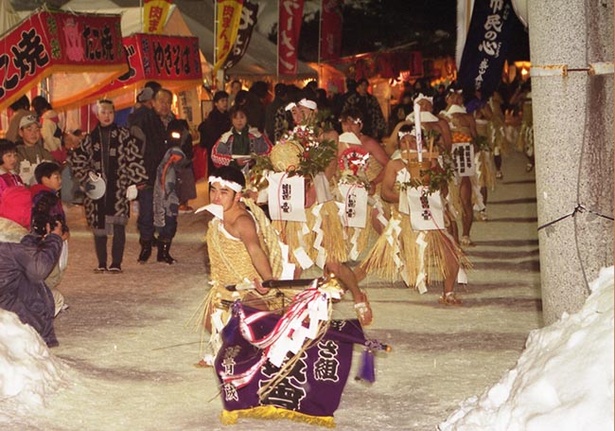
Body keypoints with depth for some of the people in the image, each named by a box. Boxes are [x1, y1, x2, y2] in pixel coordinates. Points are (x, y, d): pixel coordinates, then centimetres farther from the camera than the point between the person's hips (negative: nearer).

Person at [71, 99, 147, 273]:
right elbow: (77, 160, 15)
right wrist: (87, 177, 2)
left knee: (119, 225, -6)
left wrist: (133, 183, -9)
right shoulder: (91, 138, 9)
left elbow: (134, 161, -3)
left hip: (118, 188, -3)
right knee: (98, 226, 5)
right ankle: (101, 264, 13)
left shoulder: (124, 136, 0)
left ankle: (116, 263, 0)